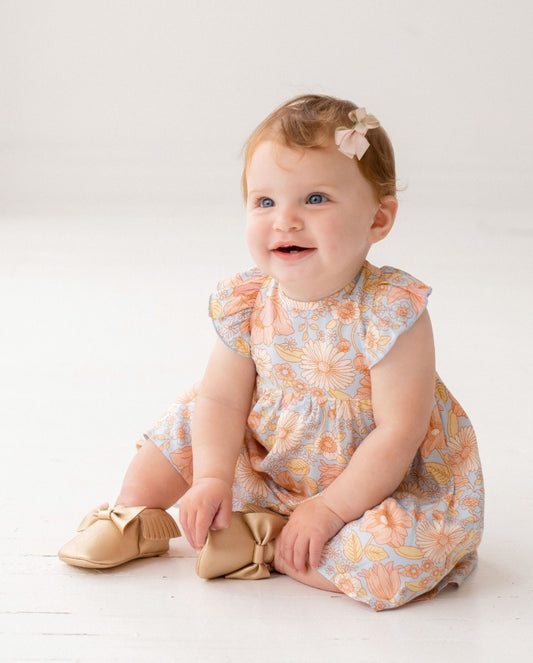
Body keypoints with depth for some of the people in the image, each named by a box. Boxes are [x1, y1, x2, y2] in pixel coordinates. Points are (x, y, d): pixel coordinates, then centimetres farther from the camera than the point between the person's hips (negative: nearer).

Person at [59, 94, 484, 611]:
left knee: (402, 553, -30)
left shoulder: (392, 312, -28)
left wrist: (328, 510, -26)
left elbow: (398, 433, -26)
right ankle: (134, 516, 22)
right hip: (266, 465, 5)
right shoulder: (248, 304, -12)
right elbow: (223, 398, -5)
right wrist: (212, 480, -20)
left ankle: (268, 545, -12)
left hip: (371, 484, -5)